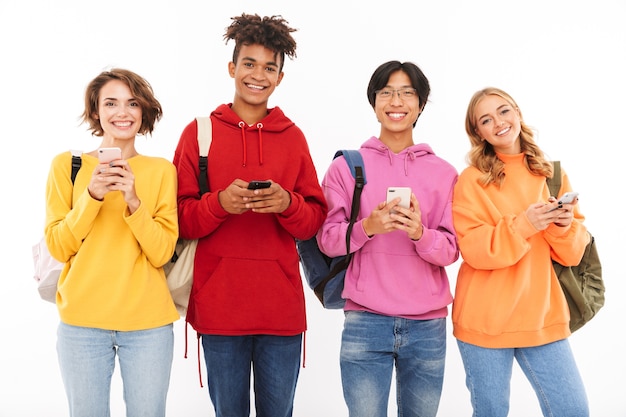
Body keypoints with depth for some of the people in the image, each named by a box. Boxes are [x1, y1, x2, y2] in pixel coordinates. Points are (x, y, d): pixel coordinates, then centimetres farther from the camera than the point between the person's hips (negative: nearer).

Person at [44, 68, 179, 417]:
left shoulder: (161, 170, 2)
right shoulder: (67, 165, 2)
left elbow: (162, 253, -4)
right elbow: (57, 247, -2)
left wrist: (133, 200, -18)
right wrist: (92, 196, -15)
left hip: (148, 322, 0)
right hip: (82, 320, 0)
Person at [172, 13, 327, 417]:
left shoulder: (293, 137, 7)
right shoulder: (199, 132, 3)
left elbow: (315, 220, 6)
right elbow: (180, 218, 1)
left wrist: (286, 203, -14)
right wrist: (220, 203, -17)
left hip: (282, 304, 1)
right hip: (219, 304, -1)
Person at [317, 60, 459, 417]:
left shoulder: (443, 172, 5)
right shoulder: (347, 166, 2)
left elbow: (452, 250, 2)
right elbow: (328, 240, -1)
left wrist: (420, 233, -18)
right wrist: (367, 227, -19)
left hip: (428, 325, 2)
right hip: (365, 322, -1)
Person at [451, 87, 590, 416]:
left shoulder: (551, 174, 8)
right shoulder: (472, 180, -6)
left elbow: (572, 254, 6)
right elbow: (474, 250, -14)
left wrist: (564, 226, -14)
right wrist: (523, 225, -25)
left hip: (543, 318, 4)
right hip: (486, 321, -3)